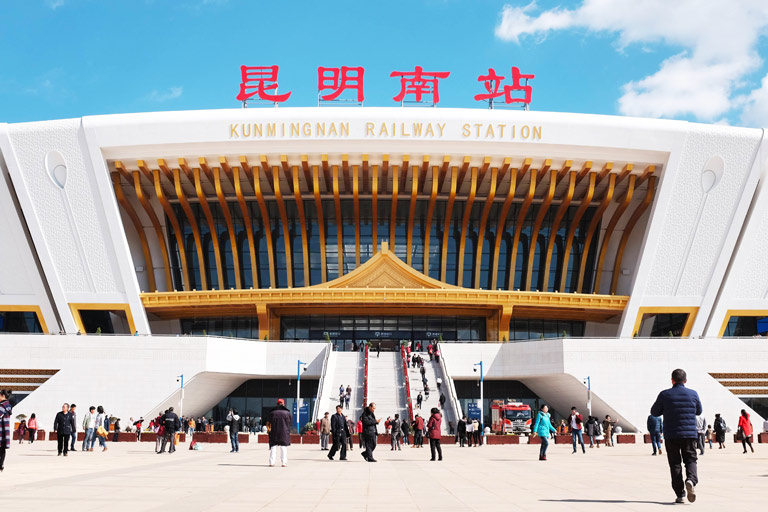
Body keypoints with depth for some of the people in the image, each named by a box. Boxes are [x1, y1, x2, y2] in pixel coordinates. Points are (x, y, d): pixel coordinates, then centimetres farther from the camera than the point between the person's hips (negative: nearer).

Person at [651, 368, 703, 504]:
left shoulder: (665, 395, -5)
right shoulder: (693, 394, 0)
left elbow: (654, 412, 3)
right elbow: (699, 411, 15)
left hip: (671, 435, -1)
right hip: (690, 434, 1)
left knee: (675, 463, 6)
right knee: (690, 460, 11)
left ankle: (680, 495, 2)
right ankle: (691, 480, -19)